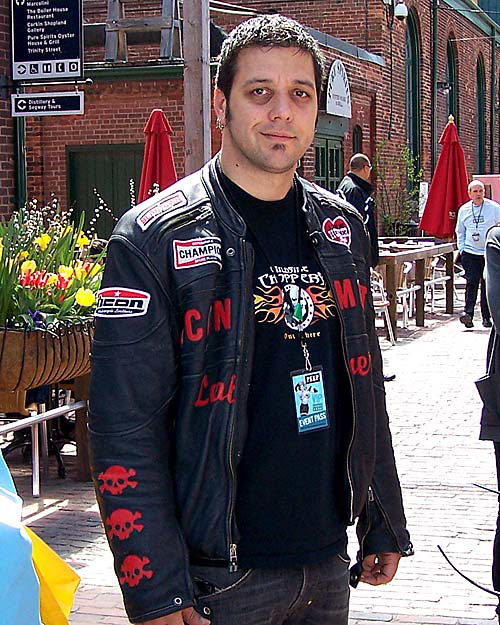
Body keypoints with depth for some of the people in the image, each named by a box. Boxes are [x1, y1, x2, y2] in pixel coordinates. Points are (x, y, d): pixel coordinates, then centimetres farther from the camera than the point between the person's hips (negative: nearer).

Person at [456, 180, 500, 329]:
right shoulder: (464, 210, 8)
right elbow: (460, 231, 19)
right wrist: (461, 248, 8)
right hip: (470, 253, 1)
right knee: (471, 283, -11)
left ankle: (486, 317, 11)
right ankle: (468, 313, -18)